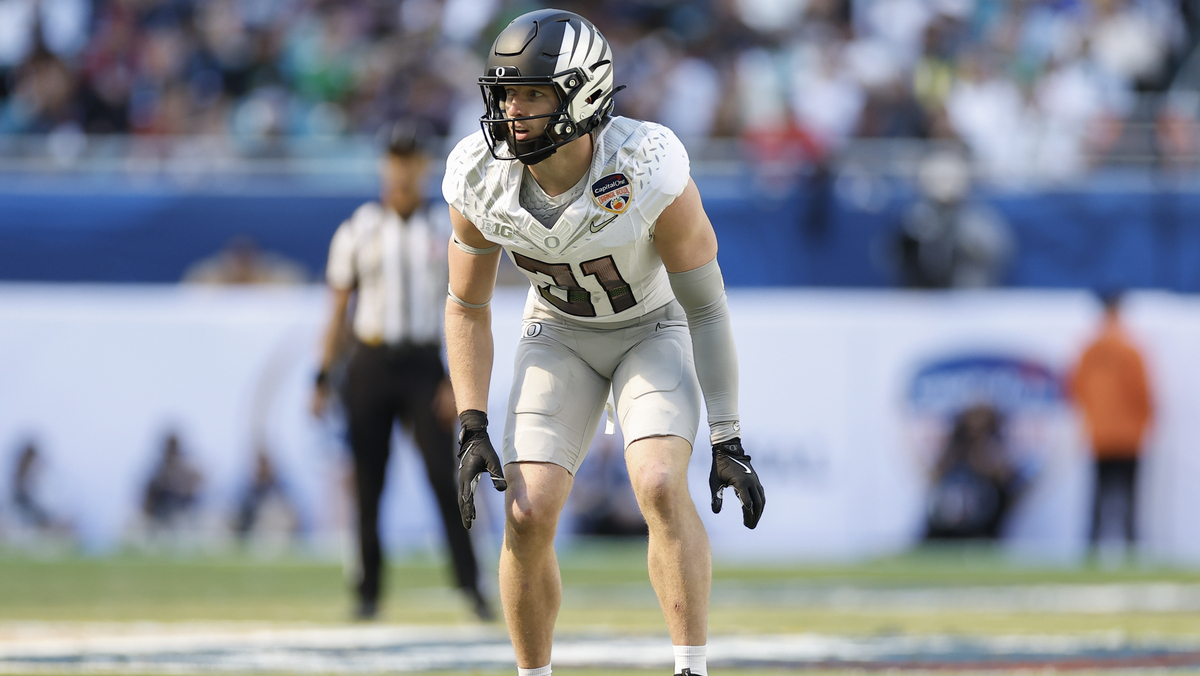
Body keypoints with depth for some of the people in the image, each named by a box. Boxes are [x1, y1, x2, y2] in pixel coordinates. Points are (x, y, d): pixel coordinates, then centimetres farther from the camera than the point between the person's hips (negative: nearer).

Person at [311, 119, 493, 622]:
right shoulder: (357, 232, 7)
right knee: (368, 484, 1)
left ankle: (471, 587, -9)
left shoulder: (444, 235, 7)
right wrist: (324, 378, 2)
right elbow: (339, 311, 8)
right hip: (370, 366, 0)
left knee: (444, 476, -11)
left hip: (423, 365, 0)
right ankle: (368, 593, 8)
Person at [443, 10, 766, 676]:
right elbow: (466, 307, -5)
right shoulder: (479, 180, -22)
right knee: (529, 516, -12)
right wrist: (471, 429, -13)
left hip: (653, 331, -3)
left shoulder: (649, 171, -32)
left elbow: (706, 307, -20)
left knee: (661, 487, -26)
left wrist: (728, 441, -18)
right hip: (558, 336, 3)